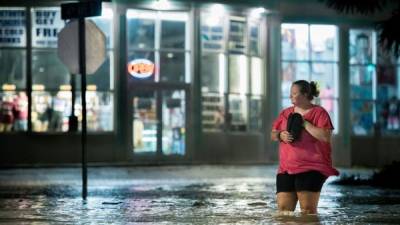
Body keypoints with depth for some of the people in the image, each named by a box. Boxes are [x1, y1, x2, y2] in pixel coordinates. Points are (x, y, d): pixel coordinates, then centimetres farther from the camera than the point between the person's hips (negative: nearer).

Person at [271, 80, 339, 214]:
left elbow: (326, 136, -15)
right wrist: (281, 135, -5)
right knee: (283, 209, -2)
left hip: (311, 168, -6)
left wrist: (305, 123, -14)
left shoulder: (319, 113, -2)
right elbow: (272, 135, 19)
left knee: (308, 210, -12)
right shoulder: (285, 113, 16)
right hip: (286, 169, 6)